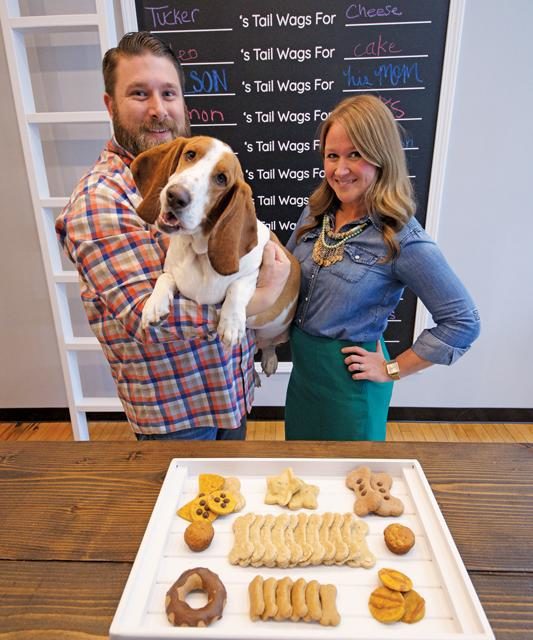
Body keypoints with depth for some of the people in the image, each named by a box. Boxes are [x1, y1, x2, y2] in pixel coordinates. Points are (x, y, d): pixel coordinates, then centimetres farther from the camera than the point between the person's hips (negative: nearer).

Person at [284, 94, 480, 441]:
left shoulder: (401, 238, -21)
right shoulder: (315, 213, -3)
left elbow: (463, 321, -17)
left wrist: (392, 369, -13)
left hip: (349, 376, -6)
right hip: (303, 363, 6)